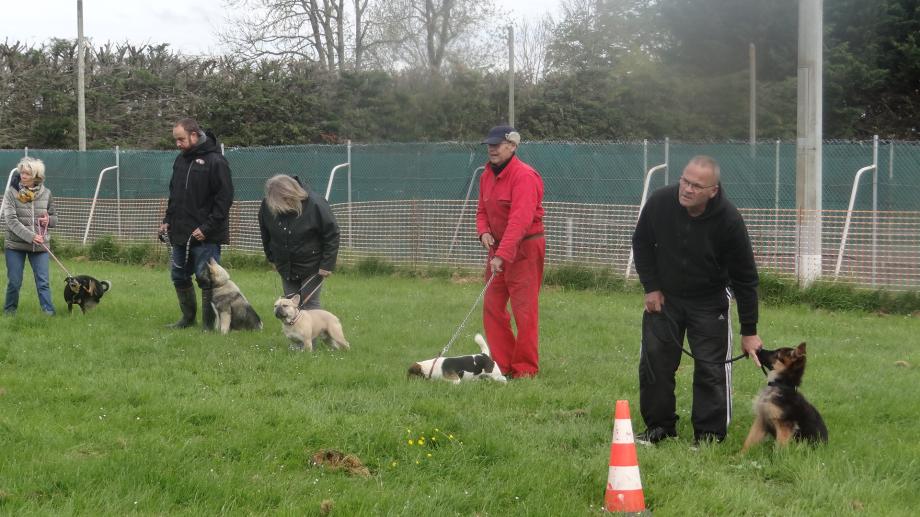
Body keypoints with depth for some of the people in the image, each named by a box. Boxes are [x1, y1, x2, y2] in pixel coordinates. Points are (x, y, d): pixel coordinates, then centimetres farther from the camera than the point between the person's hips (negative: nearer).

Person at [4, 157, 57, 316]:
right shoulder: (12, 192, -6)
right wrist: (30, 236, -23)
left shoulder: (46, 193, 2)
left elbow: (54, 218, 14)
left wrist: (49, 220, -11)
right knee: (14, 281, 6)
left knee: (43, 281, -4)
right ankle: (10, 310, 23)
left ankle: (48, 311, -2)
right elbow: (11, 220, -15)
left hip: (40, 245, 1)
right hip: (15, 244, -1)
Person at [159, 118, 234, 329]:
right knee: (179, 276, 14)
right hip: (180, 233, 8)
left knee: (206, 278, -5)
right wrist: (168, 220, 11)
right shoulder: (181, 160, 12)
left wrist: (207, 227, -19)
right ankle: (188, 317, 27)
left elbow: (224, 198, -16)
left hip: (205, 237, -8)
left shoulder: (215, 161, -12)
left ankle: (209, 324, 4)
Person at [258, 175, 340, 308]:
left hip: (311, 267, -4)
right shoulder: (267, 206, -11)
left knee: (309, 304, -7)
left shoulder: (315, 204, -23)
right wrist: (272, 258, 12)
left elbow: (332, 234, -15)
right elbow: (265, 235, 8)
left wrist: (327, 264, -16)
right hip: (285, 266, 4)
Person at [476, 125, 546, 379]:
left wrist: (502, 255, -32)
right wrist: (484, 231, -5)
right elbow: (483, 210, 18)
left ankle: (526, 368, 0)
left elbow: (520, 220, -27)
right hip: (498, 247, 9)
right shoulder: (487, 176, 9)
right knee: (492, 307, 7)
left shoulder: (524, 176, -18)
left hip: (524, 248, -8)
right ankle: (502, 363, 15)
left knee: (524, 309, -6)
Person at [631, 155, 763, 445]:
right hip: (663, 296, 3)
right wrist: (651, 287, -4)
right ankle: (659, 427, 17)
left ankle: (709, 434, 5)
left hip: (709, 302, -3)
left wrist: (749, 332, -14)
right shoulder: (659, 203, -20)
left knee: (711, 367, -5)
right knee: (655, 361, 3)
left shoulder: (728, 221, -25)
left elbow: (745, 278, -16)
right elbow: (641, 244, 2)